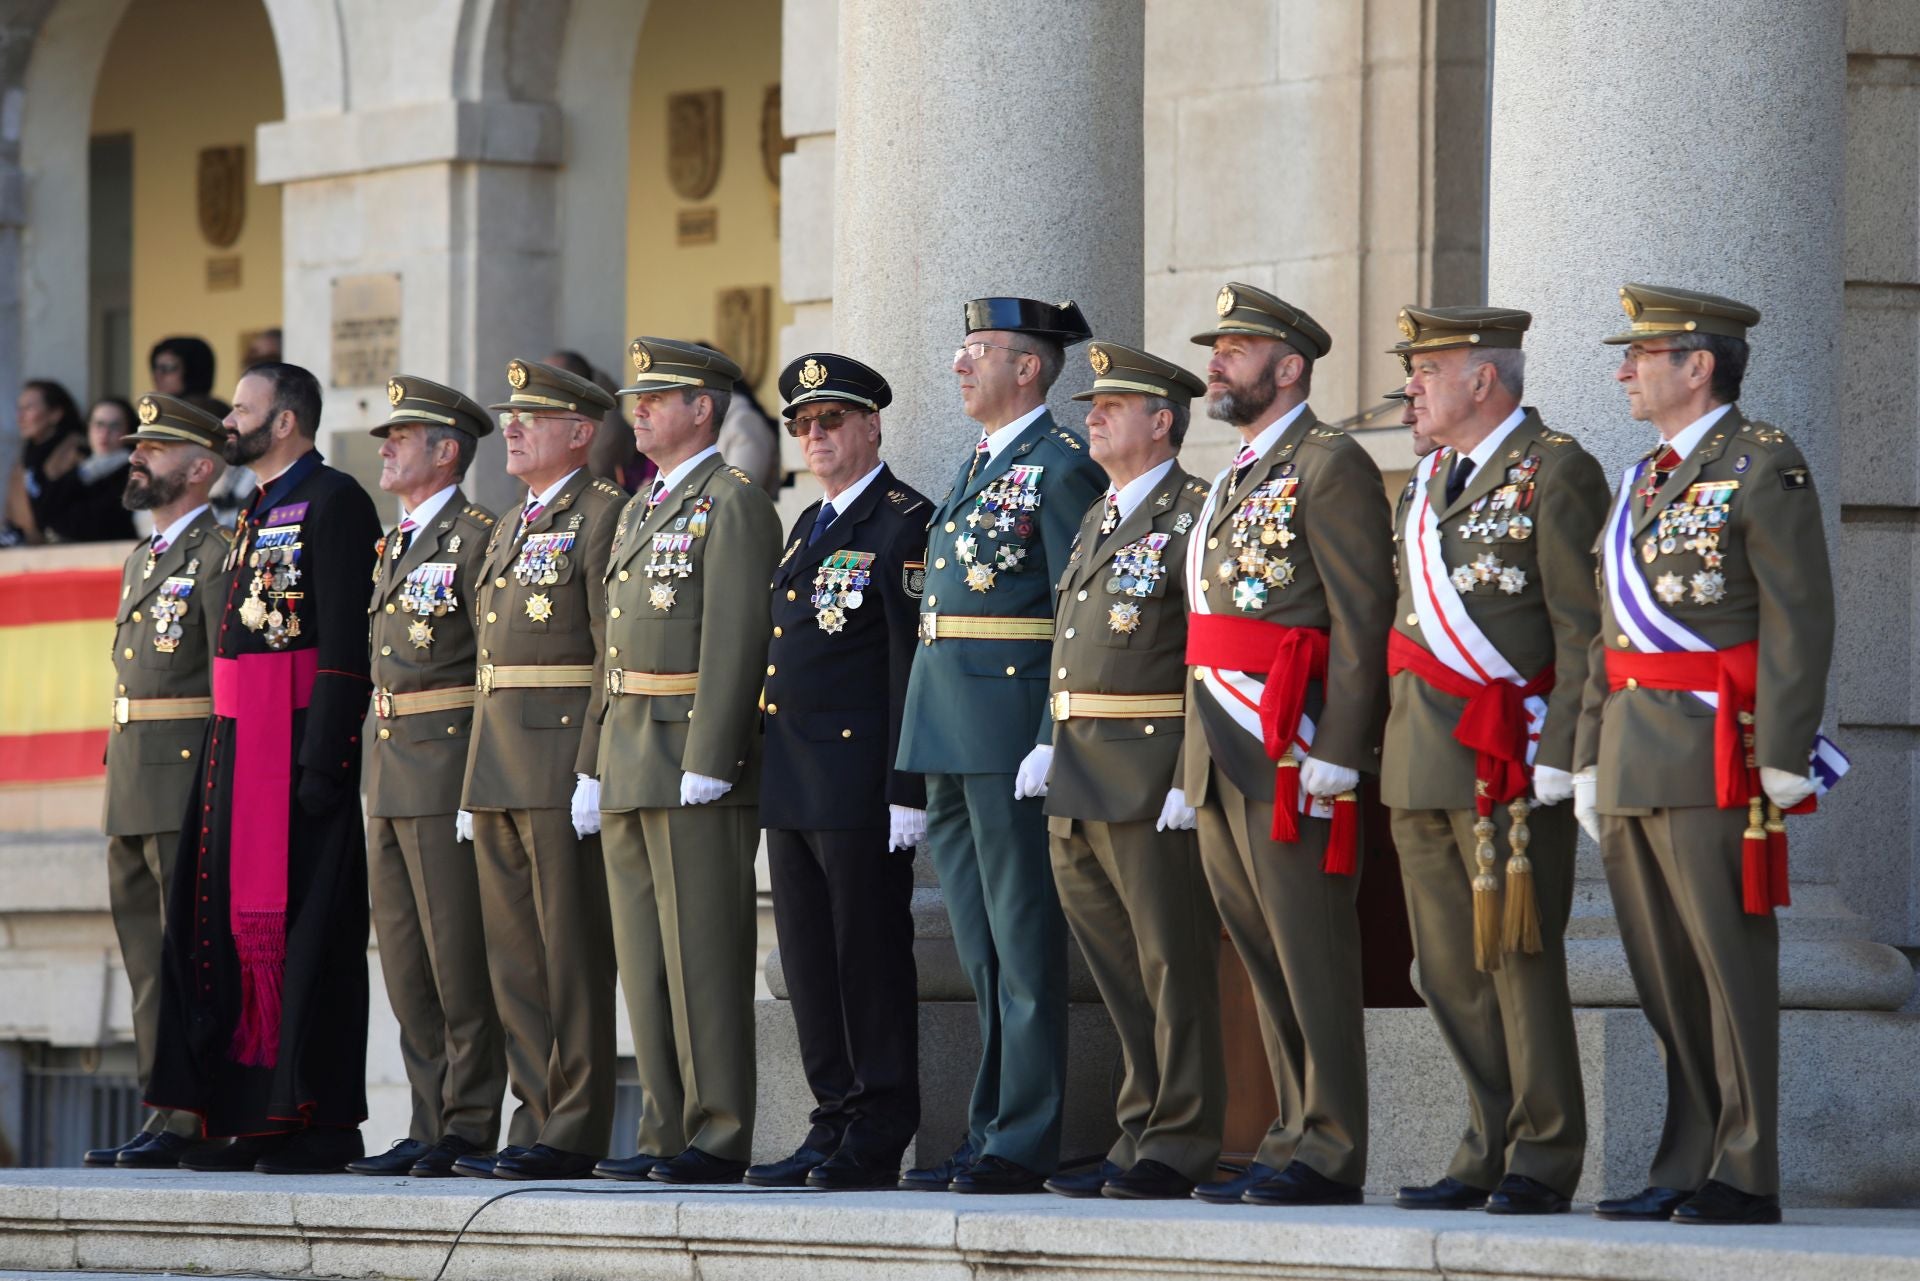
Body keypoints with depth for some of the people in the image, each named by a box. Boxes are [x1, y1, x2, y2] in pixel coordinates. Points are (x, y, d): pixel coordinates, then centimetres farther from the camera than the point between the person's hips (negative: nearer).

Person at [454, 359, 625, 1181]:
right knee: (514, 958, 8)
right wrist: (473, 784, 18)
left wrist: (595, 770, -20)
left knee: (572, 954, -7)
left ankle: (573, 1135, -5)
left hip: (567, 766, -9)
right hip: (498, 772, 9)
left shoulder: (603, 517, -7)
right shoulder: (509, 532, 21)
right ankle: (536, 1121, 12)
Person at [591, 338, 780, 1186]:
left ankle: (718, 1140, -5)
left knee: (702, 954, -7)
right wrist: (602, 762, 18)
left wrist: (706, 764, -22)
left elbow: (735, 641, -16)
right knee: (644, 956, 9)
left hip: (695, 761, -9)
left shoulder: (734, 506, -9)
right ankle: (666, 1135, 13)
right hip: (632, 766, 9)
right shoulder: (642, 508, 20)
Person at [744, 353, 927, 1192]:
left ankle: (879, 1140, -1)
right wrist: (769, 776, 17)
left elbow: (915, 665, -14)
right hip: (792, 788, 9)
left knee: (871, 957, -4)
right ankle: (835, 1126, 14)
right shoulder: (808, 527, 19)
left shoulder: (904, 524, -8)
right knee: (809, 962, 9)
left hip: (859, 787, -9)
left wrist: (906, 791, -19)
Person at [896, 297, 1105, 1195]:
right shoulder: (977, 469, 19)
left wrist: (1055, 745, -20)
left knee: (1023, 945, -6)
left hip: (1012, 738, -9)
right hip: (951, 742, 9)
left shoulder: (1062, 470, -9)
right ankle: (991, 1134, 16)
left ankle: (1022, 1145, -4)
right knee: (982, 952, 12)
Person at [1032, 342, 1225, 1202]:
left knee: (1171, 965, -4)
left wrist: (1191, 777, -20)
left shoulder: (1195, 515, -8)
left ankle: (1180, 1147, -1)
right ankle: (1141, 1134, 17)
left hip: (1153, 776, -9)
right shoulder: (1097, 521, 20)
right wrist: (1058, 759, 18)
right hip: (1077, 790, 9)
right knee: (1117, 970, 12)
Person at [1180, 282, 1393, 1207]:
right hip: (1225, 752, 10)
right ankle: (1295, 1139, 15)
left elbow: (1362, 619, -14)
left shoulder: (1329, 466, -8)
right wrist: (1201, 756, 19)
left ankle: (1327, 1156, -6)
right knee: (1264, 957, 10)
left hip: (1292, 748, -10)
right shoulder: (1239, 478, 21)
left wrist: (1338, 751, -20)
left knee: (1310, 955, -7)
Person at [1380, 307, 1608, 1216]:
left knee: (1519, 961, -4)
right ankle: (1491, 1150, 12)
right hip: (1421, 760, 8)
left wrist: (1560, 759, -18)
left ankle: (1542, 1165, 1)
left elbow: (1583, 630, -11)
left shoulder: (1556, 473, -7)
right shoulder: (1431, 479, 18)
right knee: (1450, 970, 7)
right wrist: (1398, 747, 16)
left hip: (1511, 757, -8)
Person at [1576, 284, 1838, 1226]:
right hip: (1636, 761, 8)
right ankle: (1686, 1171, 13)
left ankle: (1745, 1177, -3)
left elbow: (1798, 620, -12)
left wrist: (1782, 759, -17)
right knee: (1665, 980, 9)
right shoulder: (1644, 479, 18)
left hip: (1716, 757, -8)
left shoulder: (1764, 469, -7)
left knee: (1730, 969, -5)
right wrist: (1591, 757, 19)